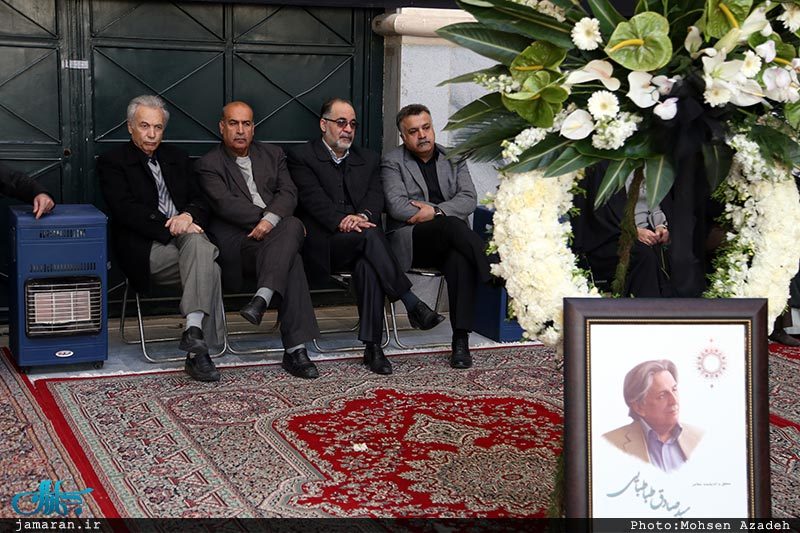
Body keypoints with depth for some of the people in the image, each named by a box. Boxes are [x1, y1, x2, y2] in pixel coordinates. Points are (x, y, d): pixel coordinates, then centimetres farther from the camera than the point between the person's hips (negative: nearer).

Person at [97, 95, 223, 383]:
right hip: (147, 249, -4)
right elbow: (126, 211, -8)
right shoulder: (112, 162, 6)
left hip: (185, 236, 4)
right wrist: (168, 227, -17)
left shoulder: (177, 158, 23)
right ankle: (198, 350, -27)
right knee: (209, 269, -29)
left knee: (198, 244, -34)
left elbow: (200, 202, 15)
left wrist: (188, 216, -9)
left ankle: (194, 330, -40)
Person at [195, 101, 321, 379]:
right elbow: (226, 204, -7)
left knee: (292, 225, -35)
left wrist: (271, 220, -16)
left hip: (278, 232, 4)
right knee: (291, 260, -33)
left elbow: (288, 193, 5)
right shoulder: (208, 165, 10)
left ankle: (262, 298, -45)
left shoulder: (272, 154, 22)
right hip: (237, 240, -4)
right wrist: (261, 218, -14)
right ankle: (295, 348, -37)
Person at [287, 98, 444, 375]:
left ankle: (373, 346, -33)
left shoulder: (368, 159, 23)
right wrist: (341, 221, -24)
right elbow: (313, 199, -6)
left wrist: (363, 215, -17)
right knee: (369, 234, -34)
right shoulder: (302, 157, 9)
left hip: (359, 246, 3)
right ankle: (412, 304, -34)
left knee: (368, 265, -33)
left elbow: (375, 196, 6)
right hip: (322, 245, -3)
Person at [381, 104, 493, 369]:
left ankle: (461, 340, -31)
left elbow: (469, 199, 5)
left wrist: (435, 212, -12)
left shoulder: (453, 159, 19)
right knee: (450, 224, -35)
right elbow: (397, 206, -6)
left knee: (460, 261, -32)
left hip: (449, 241, 3)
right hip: (409, 240, -3)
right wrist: (444, 213, -10)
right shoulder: (393, 162, 9)